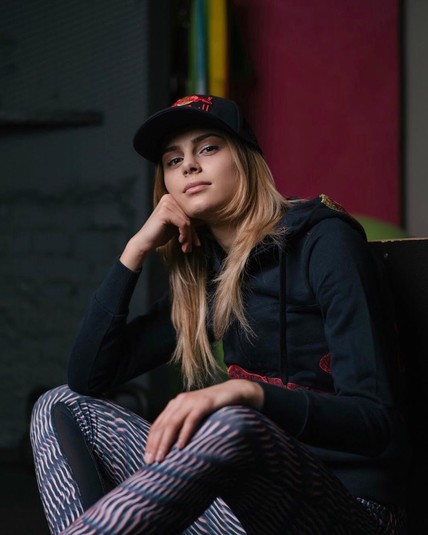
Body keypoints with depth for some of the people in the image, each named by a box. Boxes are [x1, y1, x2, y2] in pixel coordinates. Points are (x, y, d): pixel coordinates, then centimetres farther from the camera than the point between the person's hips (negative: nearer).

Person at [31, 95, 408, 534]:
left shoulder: (324, 241, -7)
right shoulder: (202, 277, 13)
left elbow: (378, 422, -16)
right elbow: (88, 376, 9)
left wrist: (248, 392, -32)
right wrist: (137, 248, 4)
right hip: (257, 496, 7)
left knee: (233, 428, -39)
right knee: (60, 407, 1)